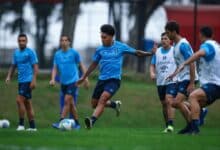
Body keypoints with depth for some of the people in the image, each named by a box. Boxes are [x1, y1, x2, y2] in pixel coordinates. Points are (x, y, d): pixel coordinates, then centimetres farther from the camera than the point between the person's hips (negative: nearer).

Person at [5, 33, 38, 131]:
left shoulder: (30, 52, -7)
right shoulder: (16, 53, 13)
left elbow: (35, 67, -10)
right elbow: (13, 66, 20)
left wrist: (34, 80, -18)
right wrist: (9, 77, 6)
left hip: (28, 81, -7)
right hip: (21, 81, 7)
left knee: (19, 100, -15)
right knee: (27, 103, 8)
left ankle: (21, 124, -9)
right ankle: (32, 126, 11)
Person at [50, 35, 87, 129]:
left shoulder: (74, 53, -2)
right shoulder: (57, 54, 8)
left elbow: (81, 65, 6)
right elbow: (55, 68, 10)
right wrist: (53, 79, -5)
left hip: (73, 81, -5)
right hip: (63, 82, 5)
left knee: (67, 101, -16)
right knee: (71, 103, 8)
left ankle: (60, 122, -20)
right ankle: (77, 123, 17)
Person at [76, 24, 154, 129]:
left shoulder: (121, 47, -1)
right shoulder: (100, 50, 5)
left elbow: (136, 52, 8)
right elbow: (94, 64, 18)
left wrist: (150, 53, -1)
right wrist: (84, 77, 21)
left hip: (114, 80, -5)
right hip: (102, 80, 5)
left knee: (103, 99, -26)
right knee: (94, 104, 9)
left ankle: (92, 121, -36)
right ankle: (114, 104, 35)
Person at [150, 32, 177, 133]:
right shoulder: (157, 52, 11)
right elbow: (152, 65, 13)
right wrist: (152, 73, -6)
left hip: (172, 81, -5)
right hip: (160, 82, 5)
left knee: (169, 101, -20)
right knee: (164, 104, 9)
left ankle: (170, 124, -23)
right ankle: (167, 126, 19)